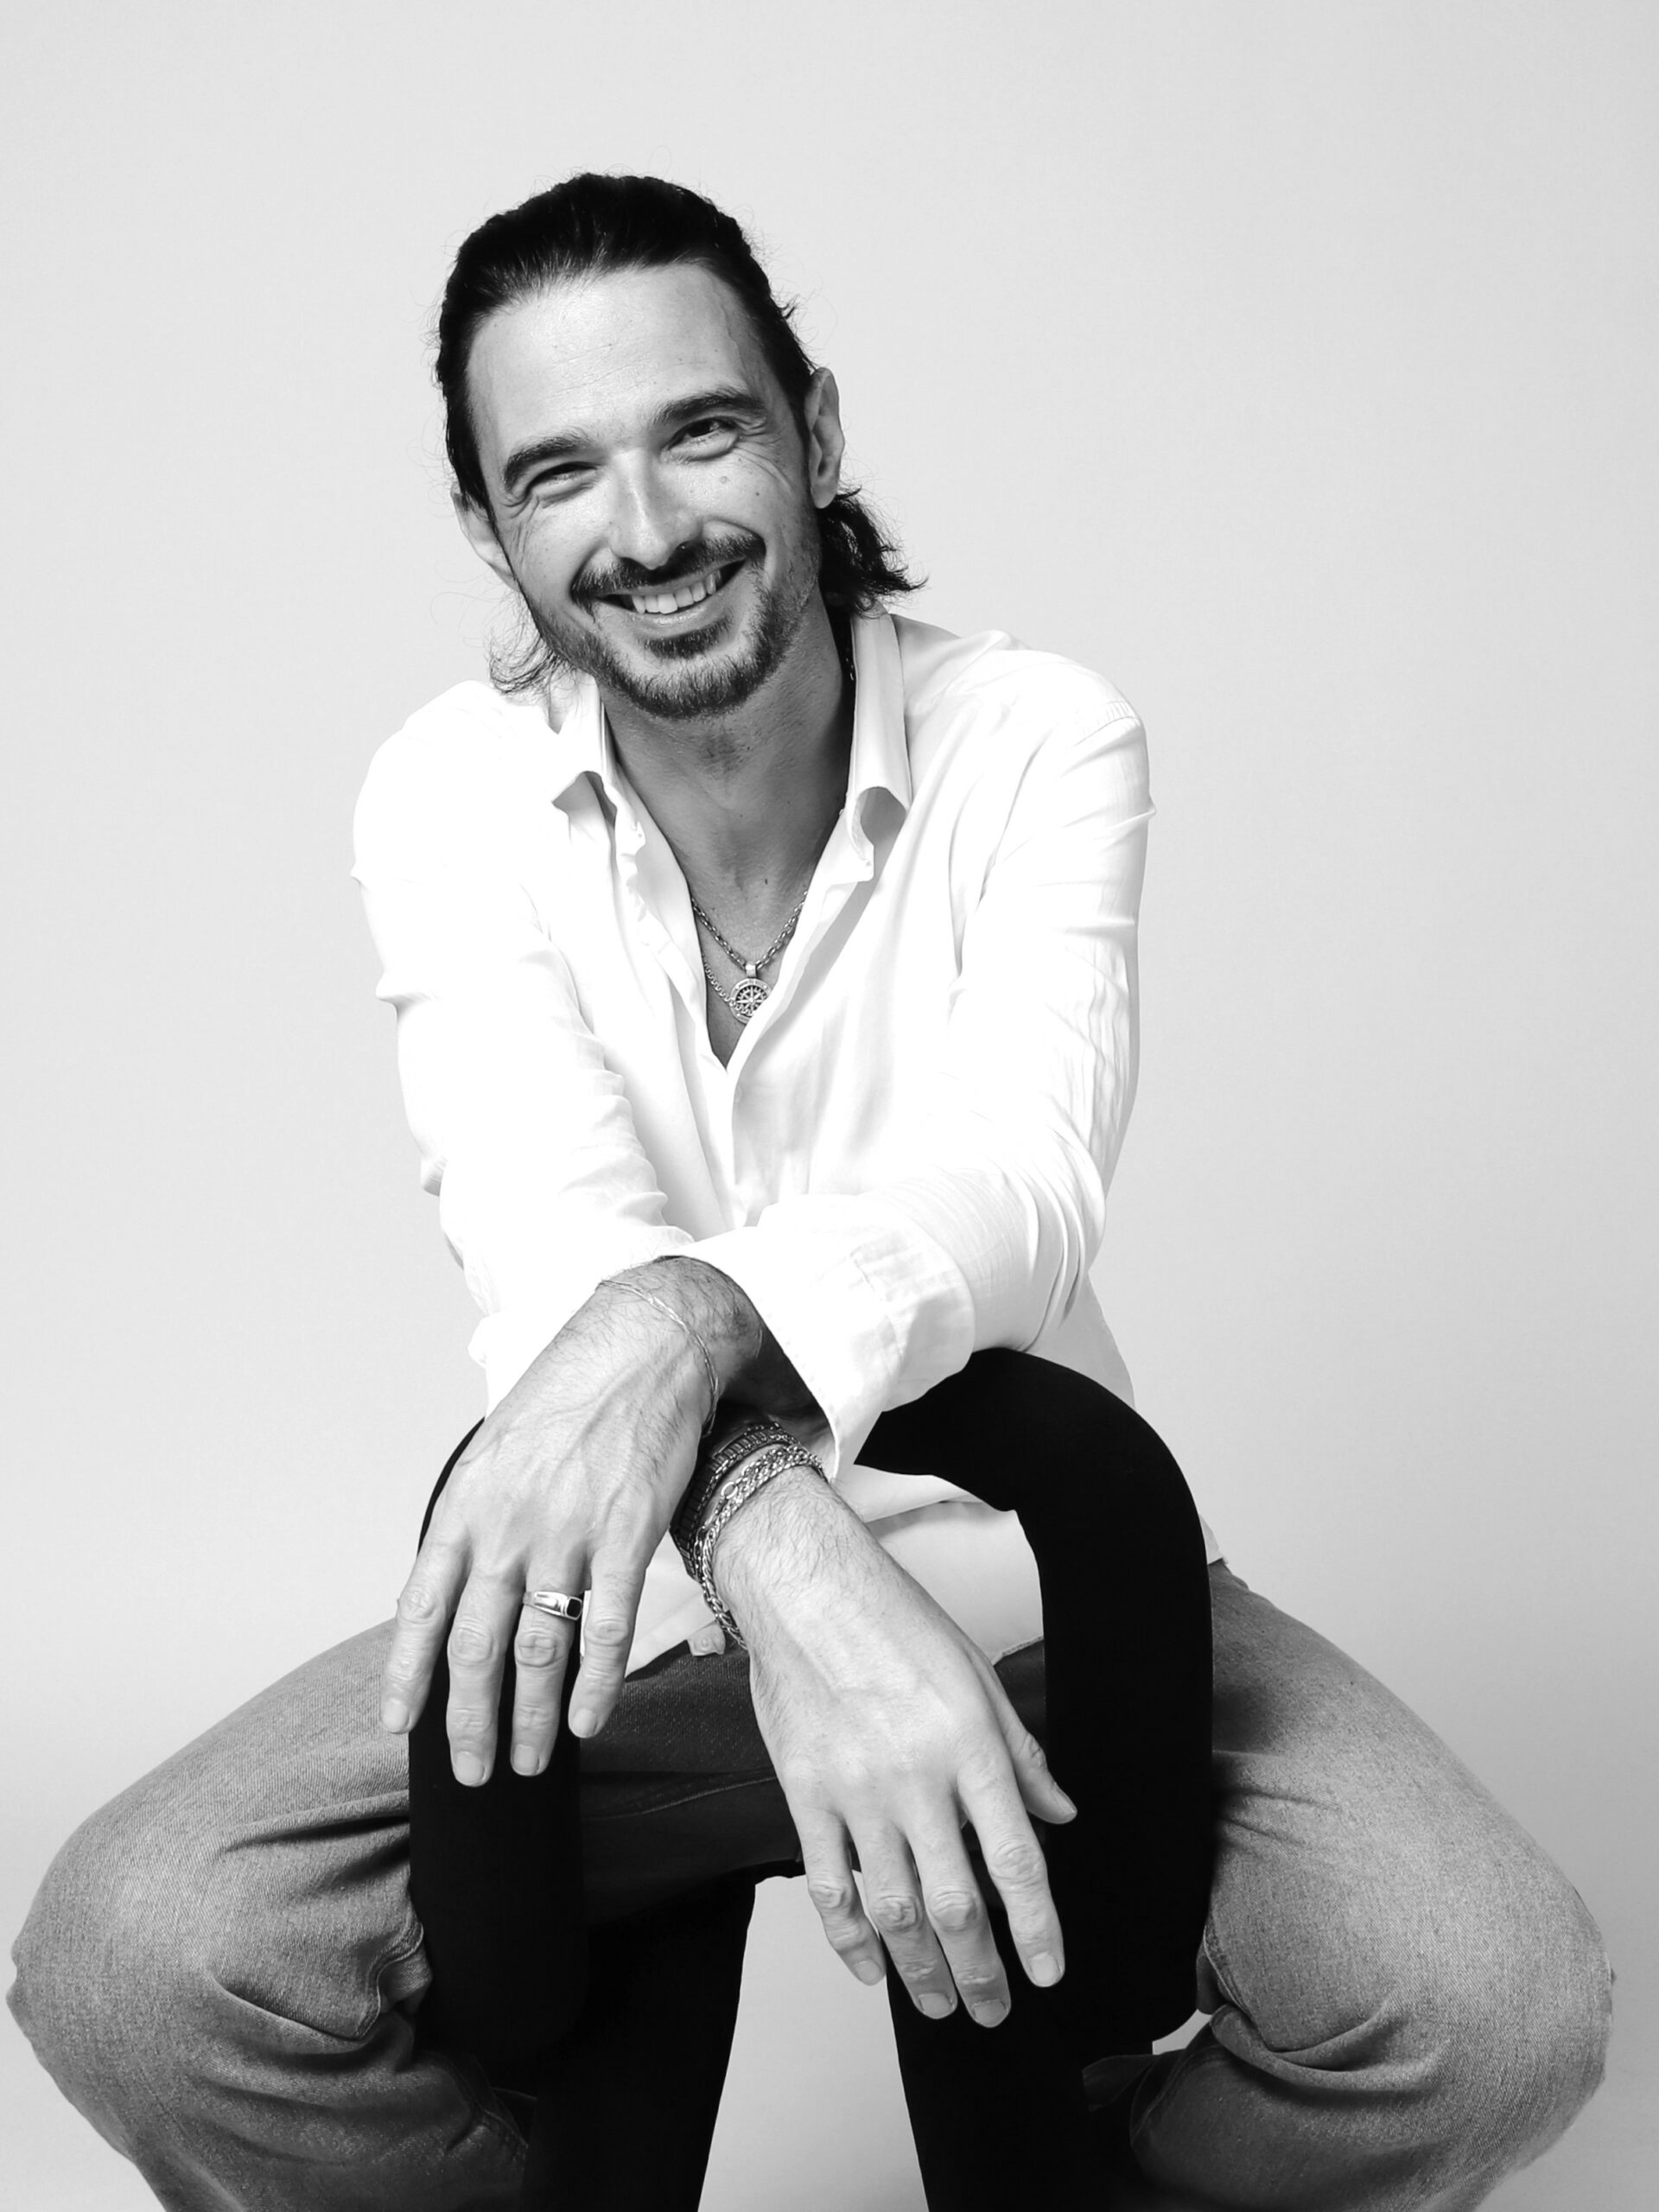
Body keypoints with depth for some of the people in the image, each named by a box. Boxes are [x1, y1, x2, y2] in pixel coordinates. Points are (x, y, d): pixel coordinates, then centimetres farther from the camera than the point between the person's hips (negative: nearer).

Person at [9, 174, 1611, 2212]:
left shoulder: (1043, 743, -9)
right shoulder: (452, 795, -7)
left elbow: (1019, 1187, -25)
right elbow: (553, 1249, -23)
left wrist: (690, 1317, -48)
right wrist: (798, 1574, -44)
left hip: (1030, 1578, 0)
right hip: (641, 1599, 0)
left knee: (1494, 2008, -24)